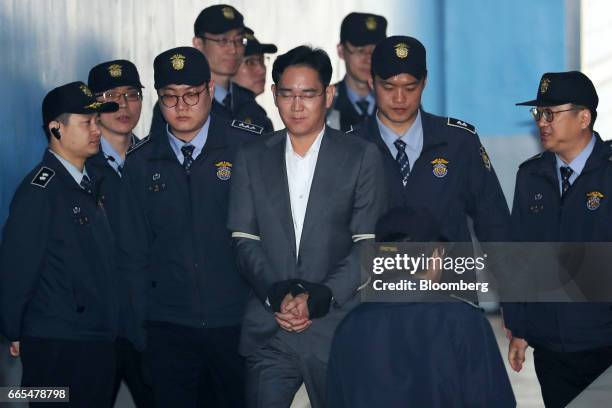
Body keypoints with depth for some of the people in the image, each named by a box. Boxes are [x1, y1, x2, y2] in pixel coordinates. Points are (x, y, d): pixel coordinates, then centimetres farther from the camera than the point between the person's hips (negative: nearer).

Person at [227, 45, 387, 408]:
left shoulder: (362, 157, 3)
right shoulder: (252, 159, 11)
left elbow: (368, 244, -2)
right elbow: (245, 240, 6)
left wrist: (319, 298, -13)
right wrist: (277, 295, -10)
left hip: (337, 329, -2)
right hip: (268, 331, 2)